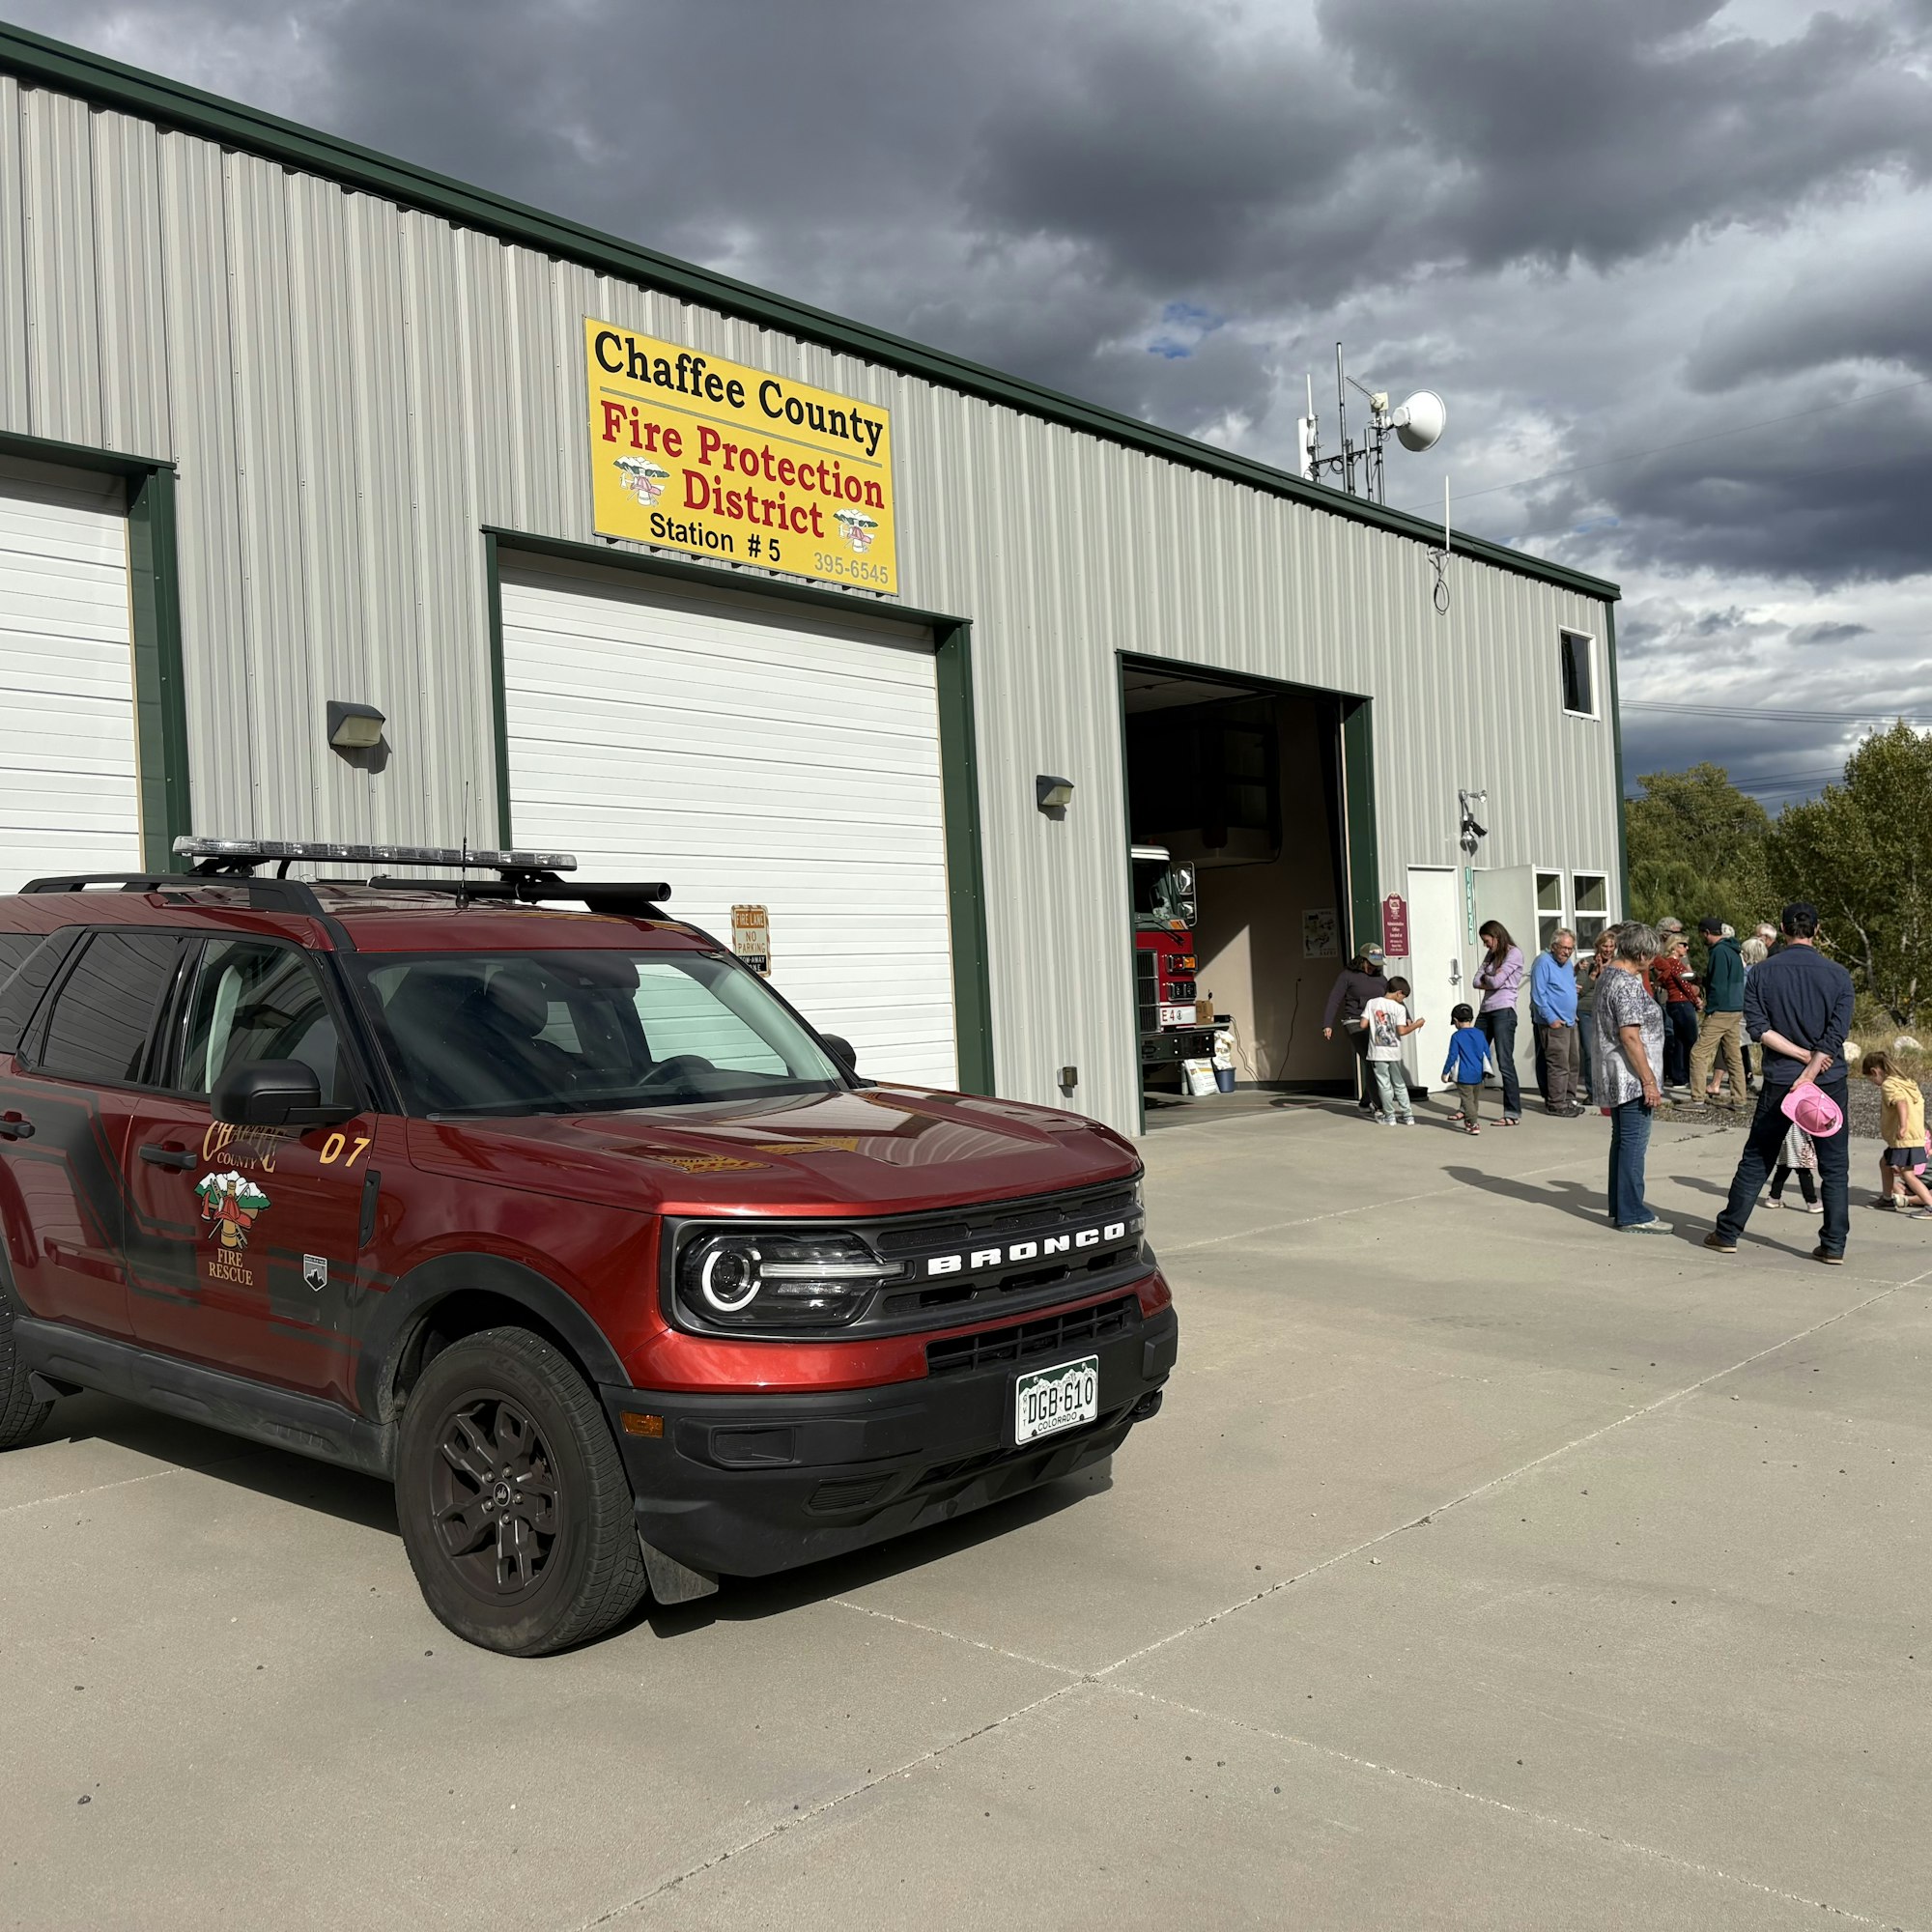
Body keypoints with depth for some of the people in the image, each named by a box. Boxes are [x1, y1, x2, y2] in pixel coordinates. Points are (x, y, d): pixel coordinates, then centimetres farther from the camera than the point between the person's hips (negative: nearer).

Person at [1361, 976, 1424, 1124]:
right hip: (1394, 1052, 0)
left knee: (1384, 1084, 6)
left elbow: (1363, 1024, -5)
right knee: (1399, 1084, 14)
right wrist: (1415, 1025, 2)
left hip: (1377, 1052, 0)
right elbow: (1402, 1031, -13)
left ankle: (1389, 1116, 8)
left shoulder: (1372, 1003, -2)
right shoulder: (1399, 1008, -7)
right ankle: (1408, 1115, 15)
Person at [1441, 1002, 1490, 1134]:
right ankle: (1469, 1122, 28)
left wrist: (1445, 1072, -1)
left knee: (1467, 1099, -3)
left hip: (1464, 1075, -5)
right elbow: (1487, 1054, 9)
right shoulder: (1480, 1034, 5)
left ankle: (1474, 1124, -13)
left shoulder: (1456, 1036, -9)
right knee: (1475, 1099, 17)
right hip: (1478, 1074, 5)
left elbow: (1452, 1057, -10)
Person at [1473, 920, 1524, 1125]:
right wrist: (1491, 979, -6)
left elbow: (1496, 981, -13)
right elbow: (1477, 981, 11)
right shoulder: (1491, 954, 20)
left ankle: (1513, 1113, -9)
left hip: (1504, 1011, -8)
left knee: (1505, 1062, -11)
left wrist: (1486, 977, 6)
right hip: (1486, 1010, 8)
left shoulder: (1514, 953, -5)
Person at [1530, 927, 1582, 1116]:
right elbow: (1538, 994, -17)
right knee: (1559, 1065, -10)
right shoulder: (1544, 962, -12)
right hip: (1554, 1024, -9)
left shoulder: (1567, 963, 15)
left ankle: (1569, 1099, 21)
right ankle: (1556, 1104, -5)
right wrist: (1551, 1019, -18)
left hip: (1569, 1022, 9)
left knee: (1572, 1063, 12)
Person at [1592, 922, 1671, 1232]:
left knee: (1622, 1140, 17)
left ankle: (1621, 1205, 26)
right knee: (1634, 1143, -6)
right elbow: (1630, 1037, -23)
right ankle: (1633, 1215, -3)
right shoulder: (1628, 984, -19)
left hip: (1615, 1078, 11)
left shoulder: (1607, 976, 13)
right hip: (1632, 1077, -11)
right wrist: (1649, 1081, -20)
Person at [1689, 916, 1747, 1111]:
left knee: (1698, 1053, -7)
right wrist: (1705, 976, 19)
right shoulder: (1734, 951, 15)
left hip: (1721, 1012, -10)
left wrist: (1710, 1010, -15)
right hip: (1736, 1010, 10)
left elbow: (1718, 985, -18)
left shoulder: (1719, 951, -14)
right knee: (1733, 1056, 12)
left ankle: (1697, 1099, -9)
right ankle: (1738, 1100, 14)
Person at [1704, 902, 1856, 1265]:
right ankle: (1833, 1245, 6)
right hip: (1830, 1082, -1)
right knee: (1834, 1167, 7)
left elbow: (1758, 1028, -9)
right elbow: (1836, 1034, -12)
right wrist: (1810, 1072, -15)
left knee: (1755, 1160, 10)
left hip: (1778, 1082, 1)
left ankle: (1727, 1234, 14)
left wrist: (1803, 1055, -7)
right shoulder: (1837, 975, -4)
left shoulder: (1762, 973, -2)